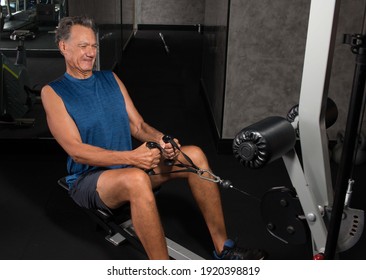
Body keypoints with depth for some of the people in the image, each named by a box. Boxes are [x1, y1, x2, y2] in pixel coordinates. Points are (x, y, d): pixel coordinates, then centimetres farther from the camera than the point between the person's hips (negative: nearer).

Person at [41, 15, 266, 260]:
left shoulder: (111, 79, 10)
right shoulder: (53, 92, -7)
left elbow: (138, 125, 8)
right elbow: (77, 151, -16)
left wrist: (160, 139, -16)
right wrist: (130, 157, -29)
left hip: (128, 165, 6)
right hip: (88, 178, -6)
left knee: (194, 155, -13)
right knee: (136, 179, -40)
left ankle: (223, 248, -8)